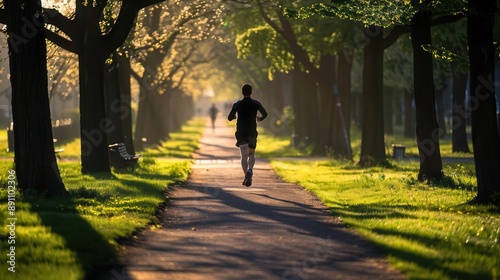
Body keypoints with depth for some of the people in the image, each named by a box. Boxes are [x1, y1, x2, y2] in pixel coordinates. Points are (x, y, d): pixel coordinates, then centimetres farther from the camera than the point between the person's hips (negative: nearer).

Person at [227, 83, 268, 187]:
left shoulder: (237, 104, -3)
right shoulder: (256, 103, -1)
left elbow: (230, 118, -5)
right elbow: (265, 114, 3)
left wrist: (234, 116, 18)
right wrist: (260, 118, 25)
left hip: (241, 133, -1)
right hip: (252, 132, 1)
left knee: (244, 155, 0)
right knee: (252, 154, 14)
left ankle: (246, 175, -16)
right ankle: (250, 170, -13)